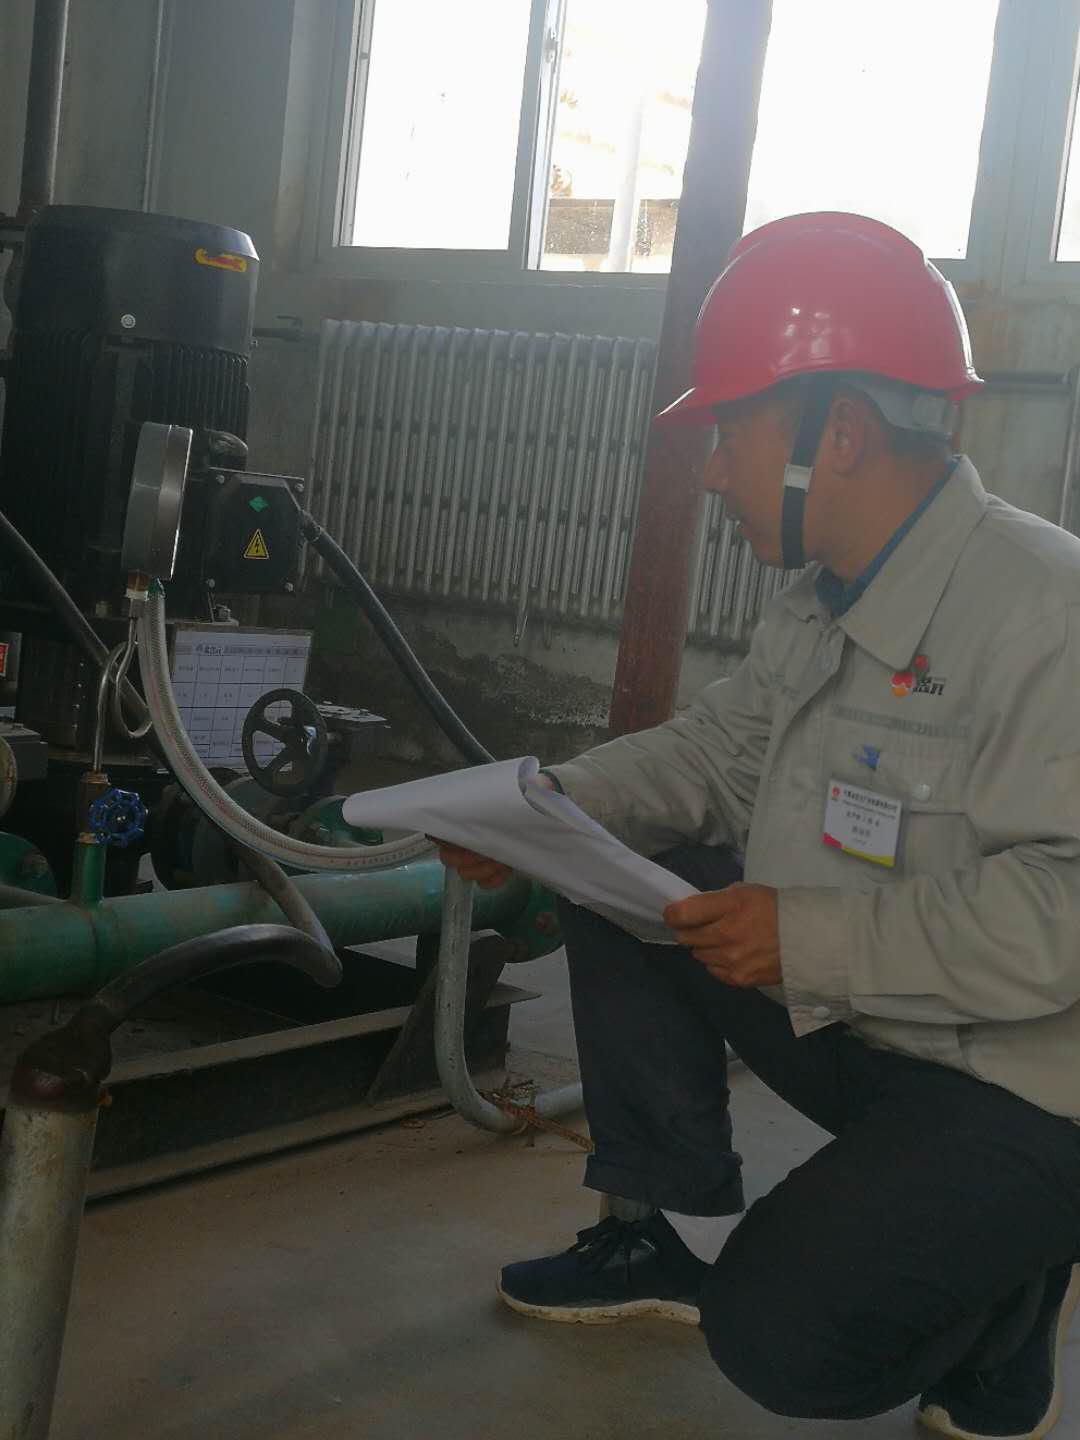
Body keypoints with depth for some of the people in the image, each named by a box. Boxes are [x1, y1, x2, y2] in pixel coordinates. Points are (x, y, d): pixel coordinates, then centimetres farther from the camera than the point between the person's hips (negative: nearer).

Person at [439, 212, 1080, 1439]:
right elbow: (717, 749, 12)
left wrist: (814, 936, -30)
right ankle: (676, 1235, 14)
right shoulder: (827, 596, 2)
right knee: (618, 887, 2)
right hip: (853, 1017, 8)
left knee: (781, 1339, -19)